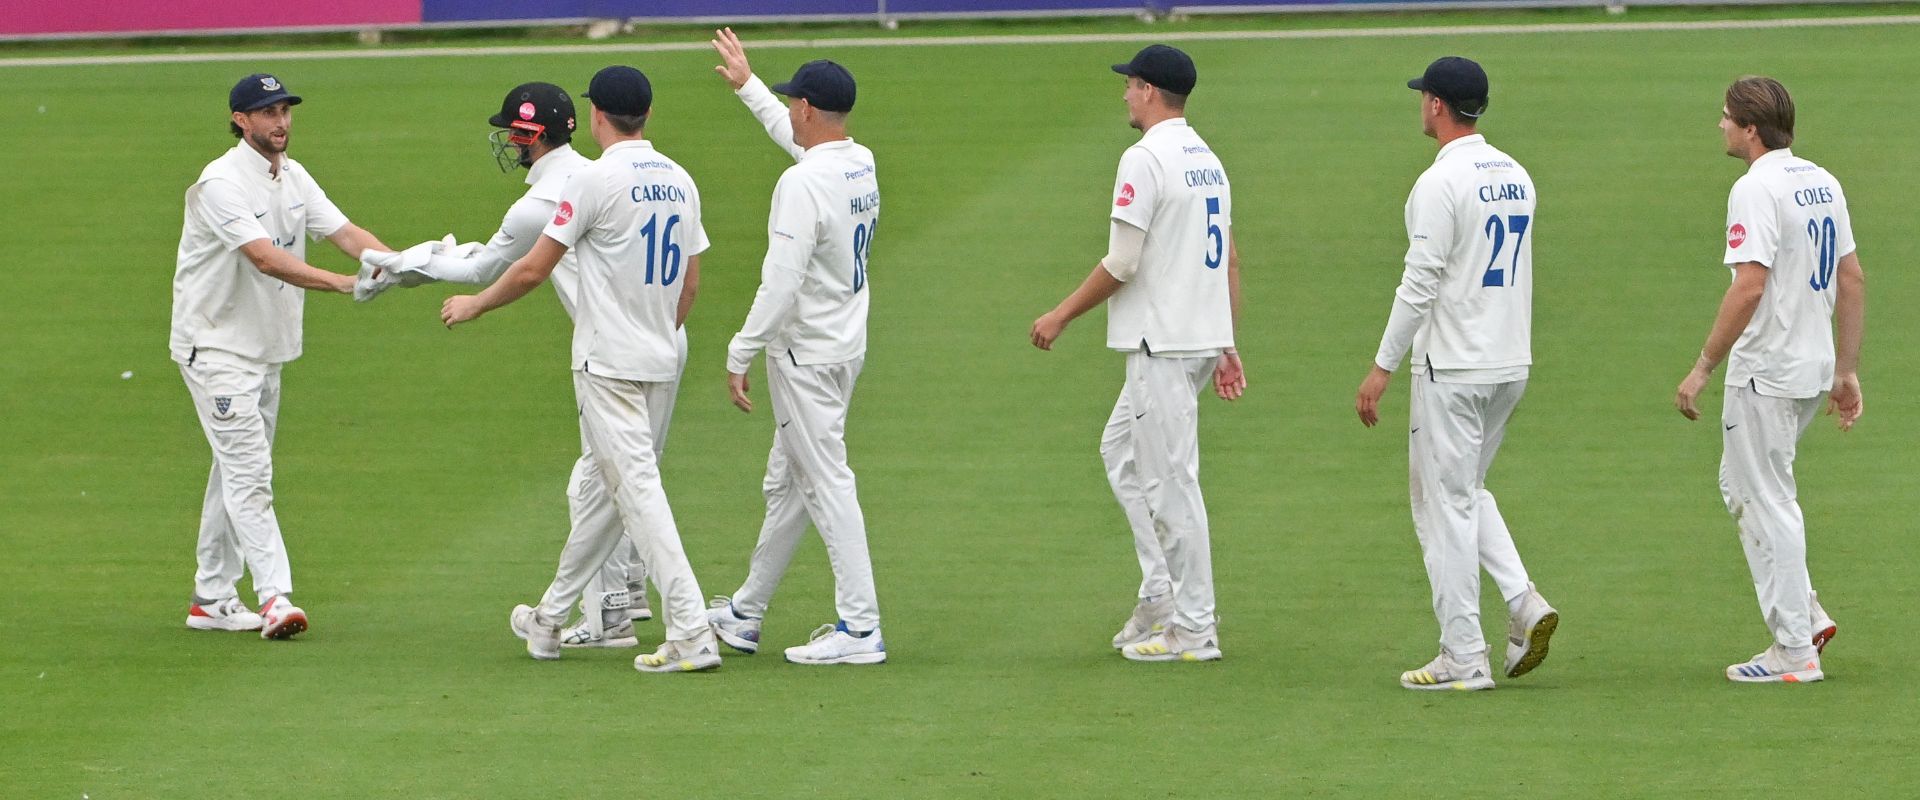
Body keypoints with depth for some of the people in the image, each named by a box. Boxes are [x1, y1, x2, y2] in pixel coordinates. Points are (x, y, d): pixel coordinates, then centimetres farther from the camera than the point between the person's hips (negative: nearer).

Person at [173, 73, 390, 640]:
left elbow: (345, 232, -3)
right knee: (248, 471, -14)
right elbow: (266, 258, -31)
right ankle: (273, 597, -20)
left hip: (267, 349, 9)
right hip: (215, 347, -9)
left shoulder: (294, 179, 7)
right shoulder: (221, 184, -20)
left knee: (237, 472, 13)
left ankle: (212, 598, 20)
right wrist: (342, 284, -41)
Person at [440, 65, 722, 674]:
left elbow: (533, 270, -11)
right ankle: (550, 622, 28)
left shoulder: (597, 180, -14)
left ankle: (690, 633, -19)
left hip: (608, 366, -8)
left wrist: (474, 305, 5)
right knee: (610, 490, 15)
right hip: (661, 363, 8)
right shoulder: (680, 182, 8)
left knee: (637, 489, -10)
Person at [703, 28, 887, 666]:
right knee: (787, 483, 18)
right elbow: (796, 136, 29)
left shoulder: (804, 183, -22)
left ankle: (860, 628, -9)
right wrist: (746, 84, 38)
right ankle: (745, 614, 29)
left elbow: (782, 283, -25)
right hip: (847, 346, 10)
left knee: (827, 484, -7)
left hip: (807, 355, -10)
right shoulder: (862, 164, 6)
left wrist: (740, 355, -19)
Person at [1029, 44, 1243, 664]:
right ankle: (1160, 596, 18)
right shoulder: (1208, 160, 14)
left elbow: (1122, 264, -18)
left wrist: (1061, 316, -7)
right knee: (1121, 451, 21)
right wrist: (1228, 345, 19)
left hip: (1163, 344, -10)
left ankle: (1194, 631, -1)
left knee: (1171, 480, -4)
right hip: (1204, 336, 10)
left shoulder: (1146, 159, -15)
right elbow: (1230, 259, 16)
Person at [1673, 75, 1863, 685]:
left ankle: (1795, 651, 1)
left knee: (1766, 504, -1)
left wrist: (1703, 368, -19)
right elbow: (1852, 279, 14)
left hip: (1765, 374, -9)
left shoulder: (1757, 188, -17)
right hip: (1813, 367, 9)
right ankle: (1807, 617, 16)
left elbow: (1749, 287, -24)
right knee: (1741, 488, 20)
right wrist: (1846, 370, 18)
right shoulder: (1823, 183, 11)